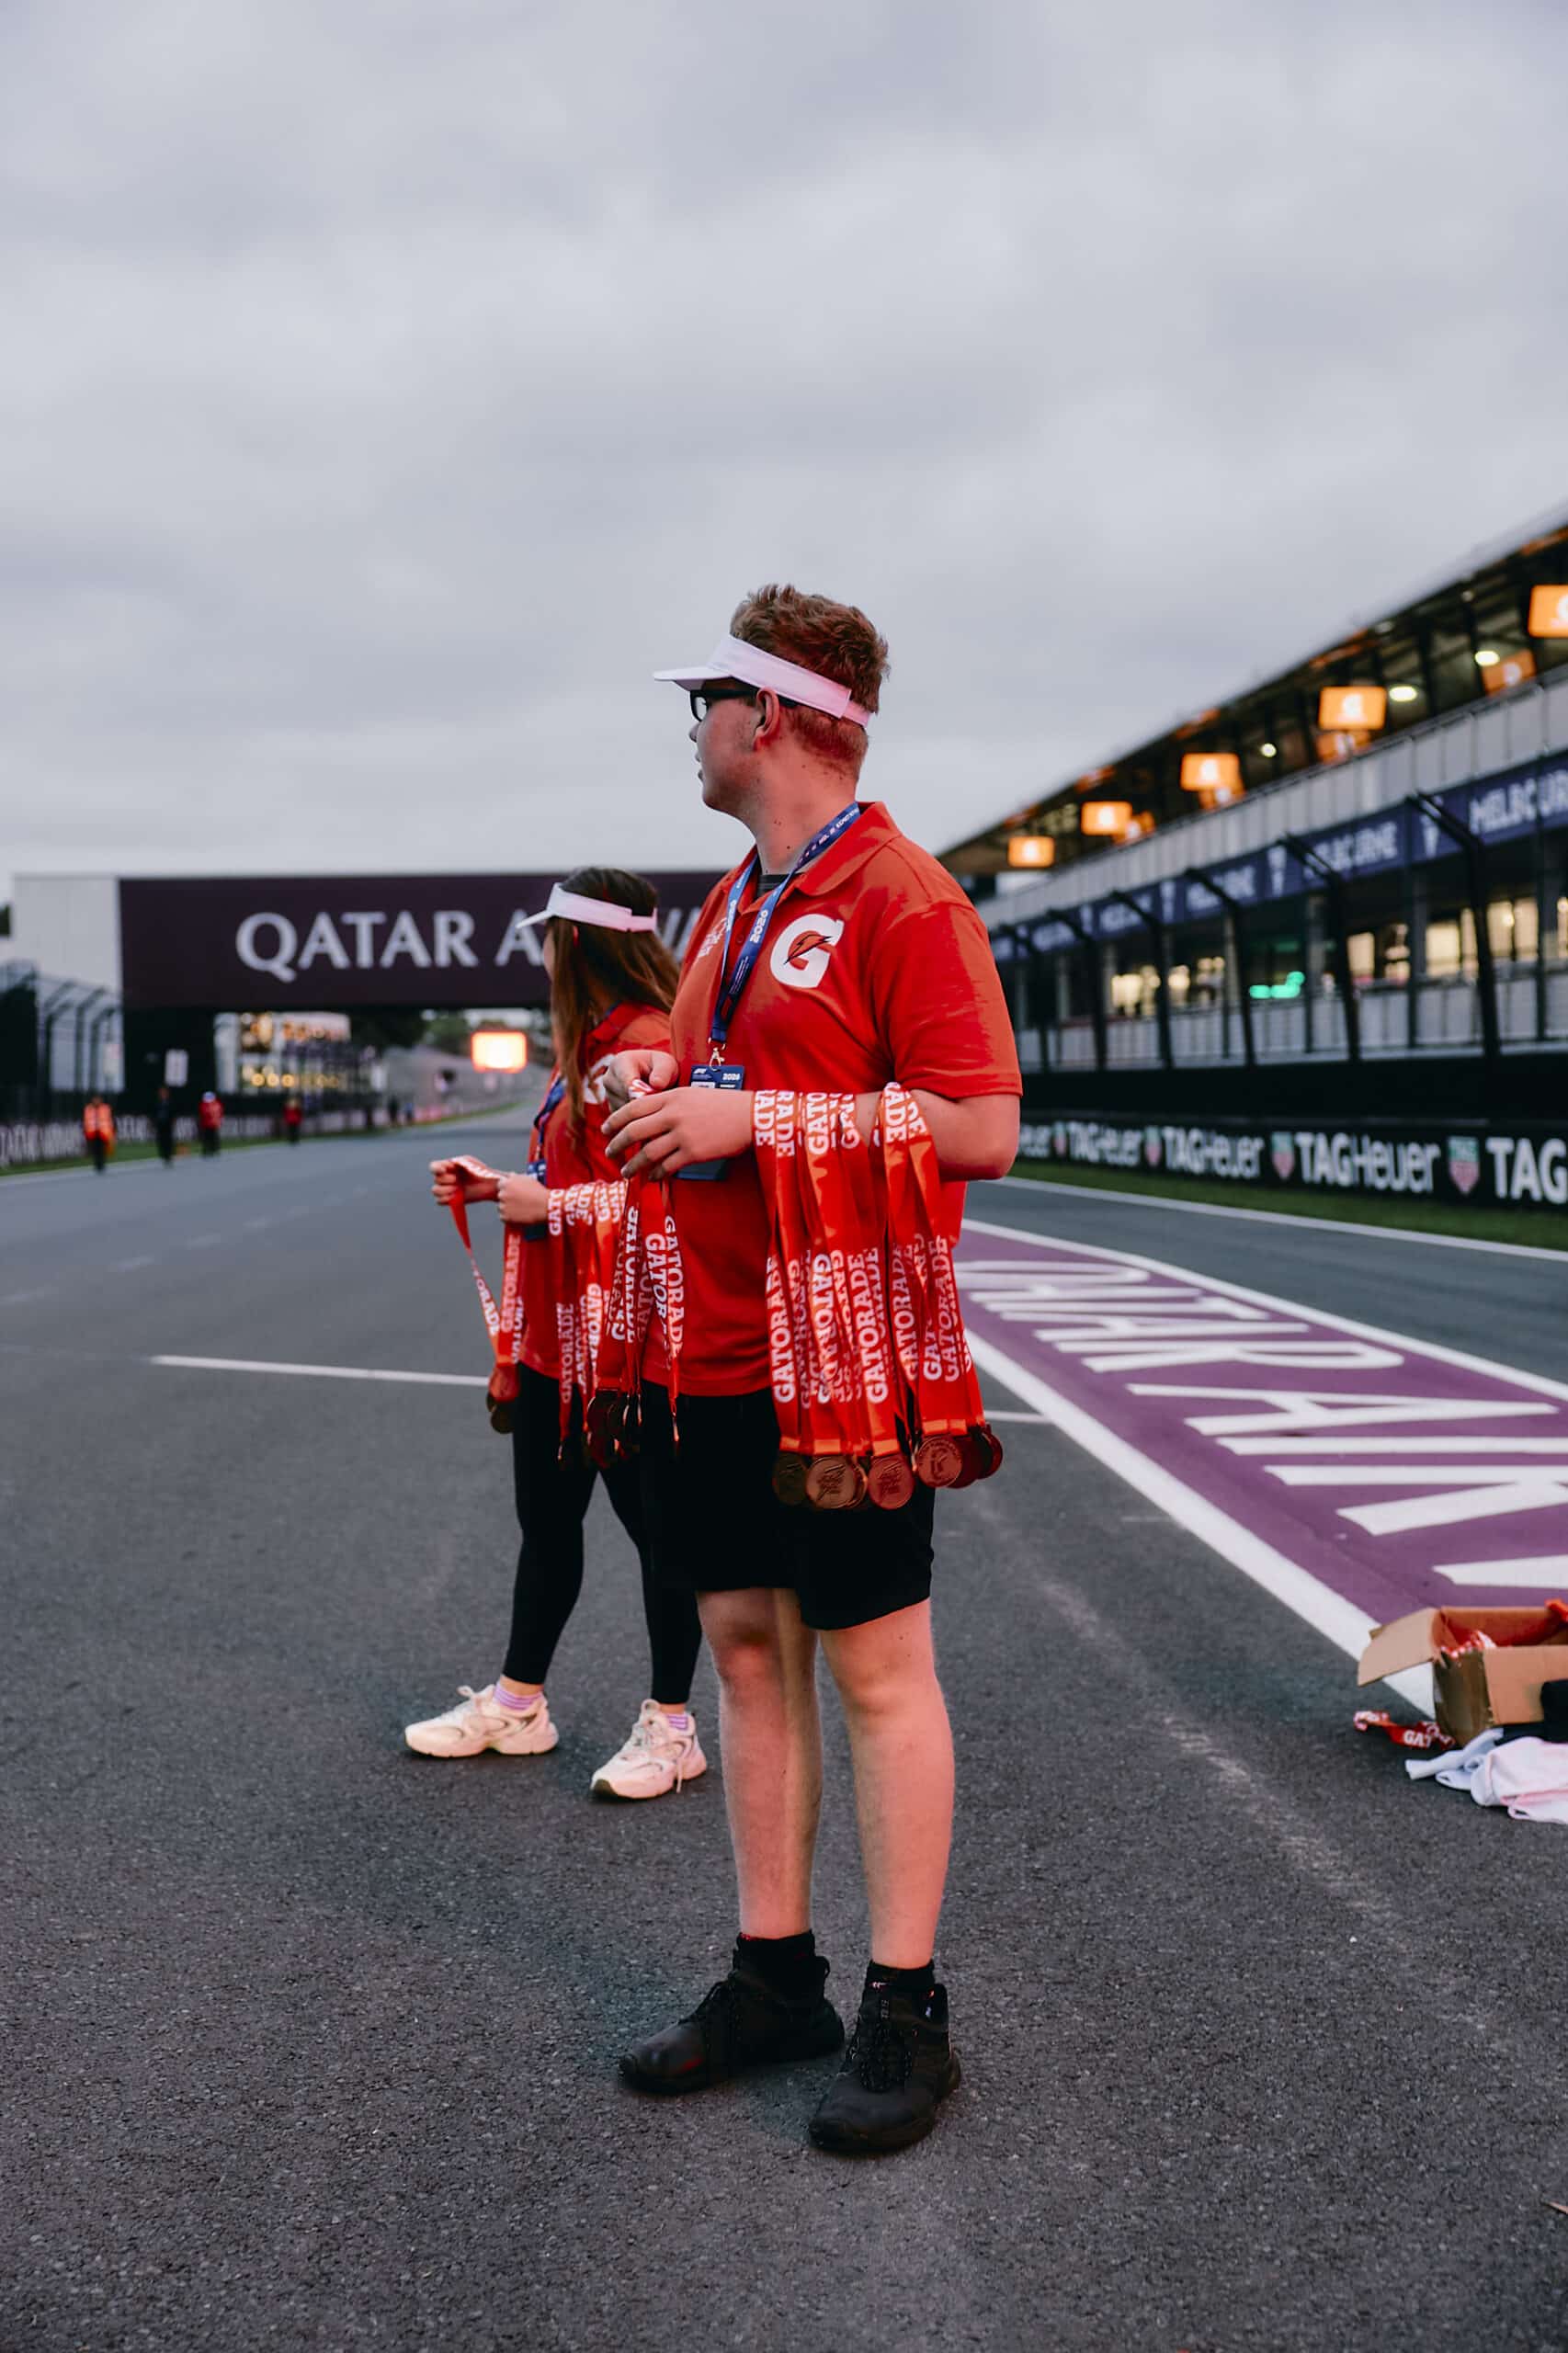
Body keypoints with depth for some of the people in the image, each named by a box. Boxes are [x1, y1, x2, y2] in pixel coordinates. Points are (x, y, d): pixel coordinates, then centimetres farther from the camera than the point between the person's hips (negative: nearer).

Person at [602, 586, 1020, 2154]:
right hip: (709, 1349, 8)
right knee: (745, 1648, 12)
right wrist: (657, 1090, 3)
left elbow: (980, 1129, -18)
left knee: (876, 1674, 1)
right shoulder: (733, 903, 16)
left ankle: (904, 2015, 13)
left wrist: (748, 1115, -21)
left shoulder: (901, 897, -11)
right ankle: (774, 1977, 25)